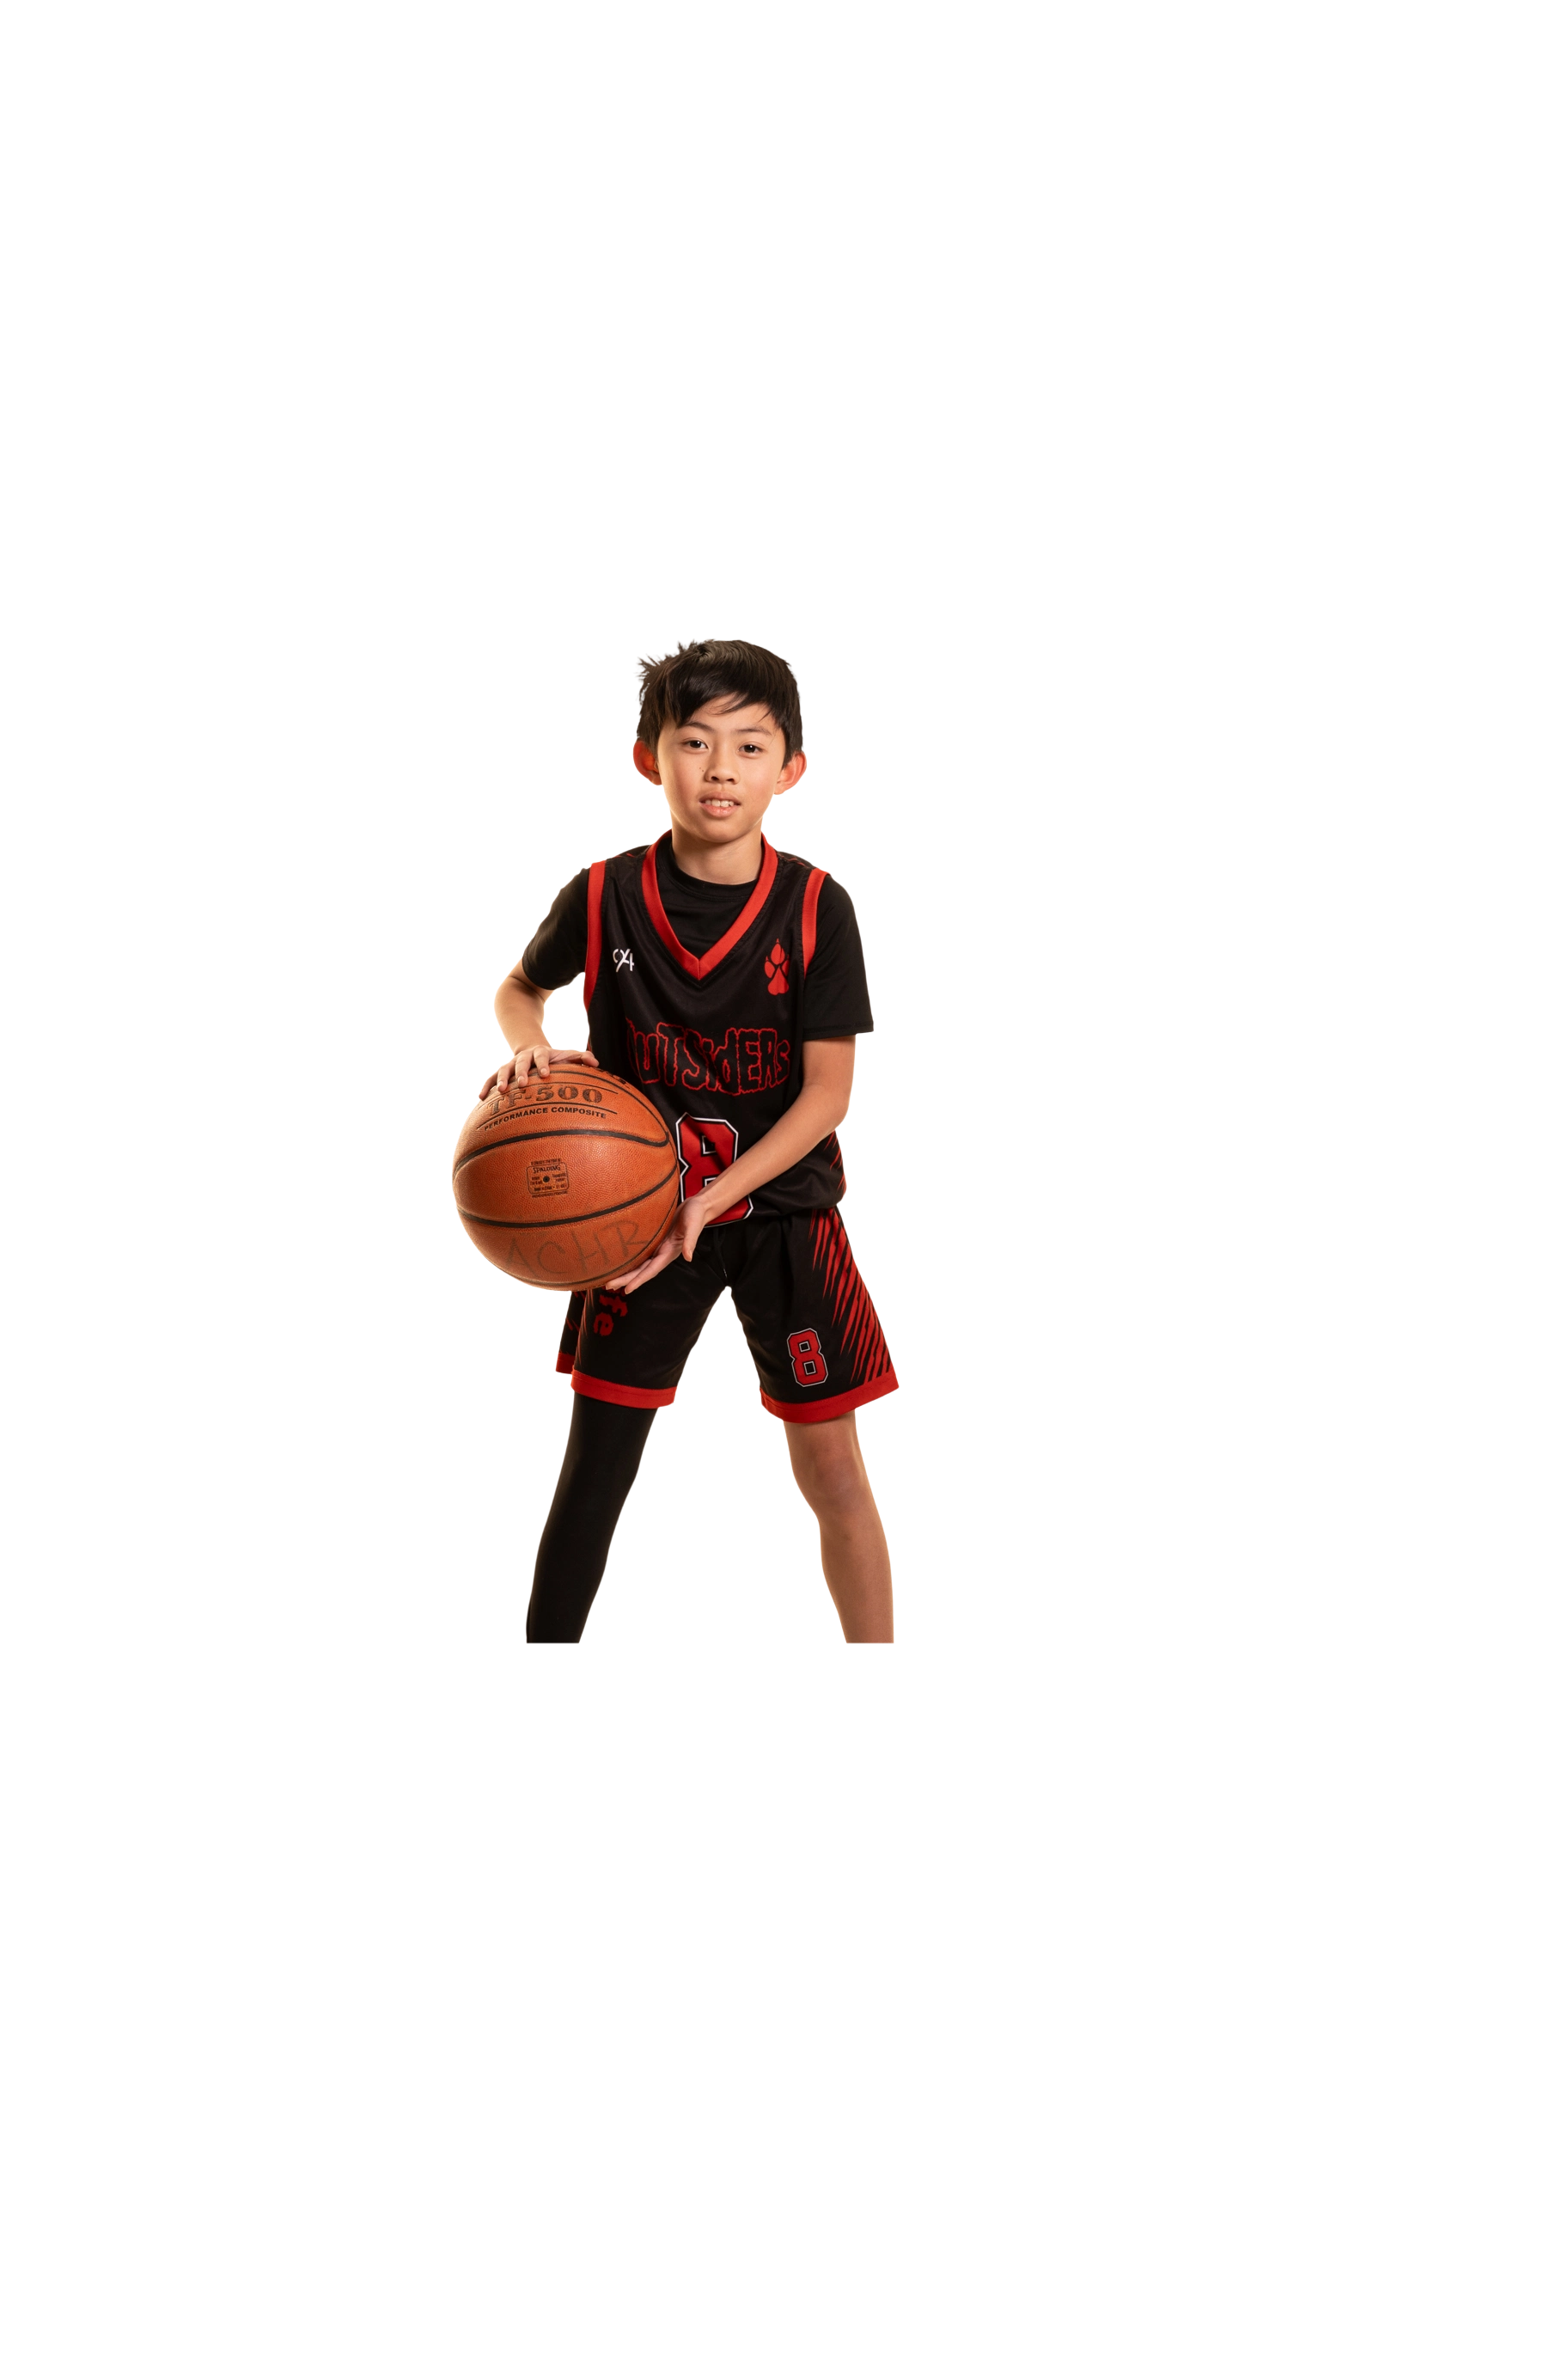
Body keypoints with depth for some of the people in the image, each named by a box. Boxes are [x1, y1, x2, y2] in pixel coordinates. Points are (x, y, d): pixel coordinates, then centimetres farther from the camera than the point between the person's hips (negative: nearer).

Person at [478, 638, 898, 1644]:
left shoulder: (817, 907, -12)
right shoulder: (602, 897, -9)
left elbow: (827, 1090, -12)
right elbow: (519, 988, 12)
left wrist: (709, 1203, -21)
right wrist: (527, 1046, -12)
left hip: (783, 1207, 0)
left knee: (831, 1465, 2)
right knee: (596, 1464, 4)